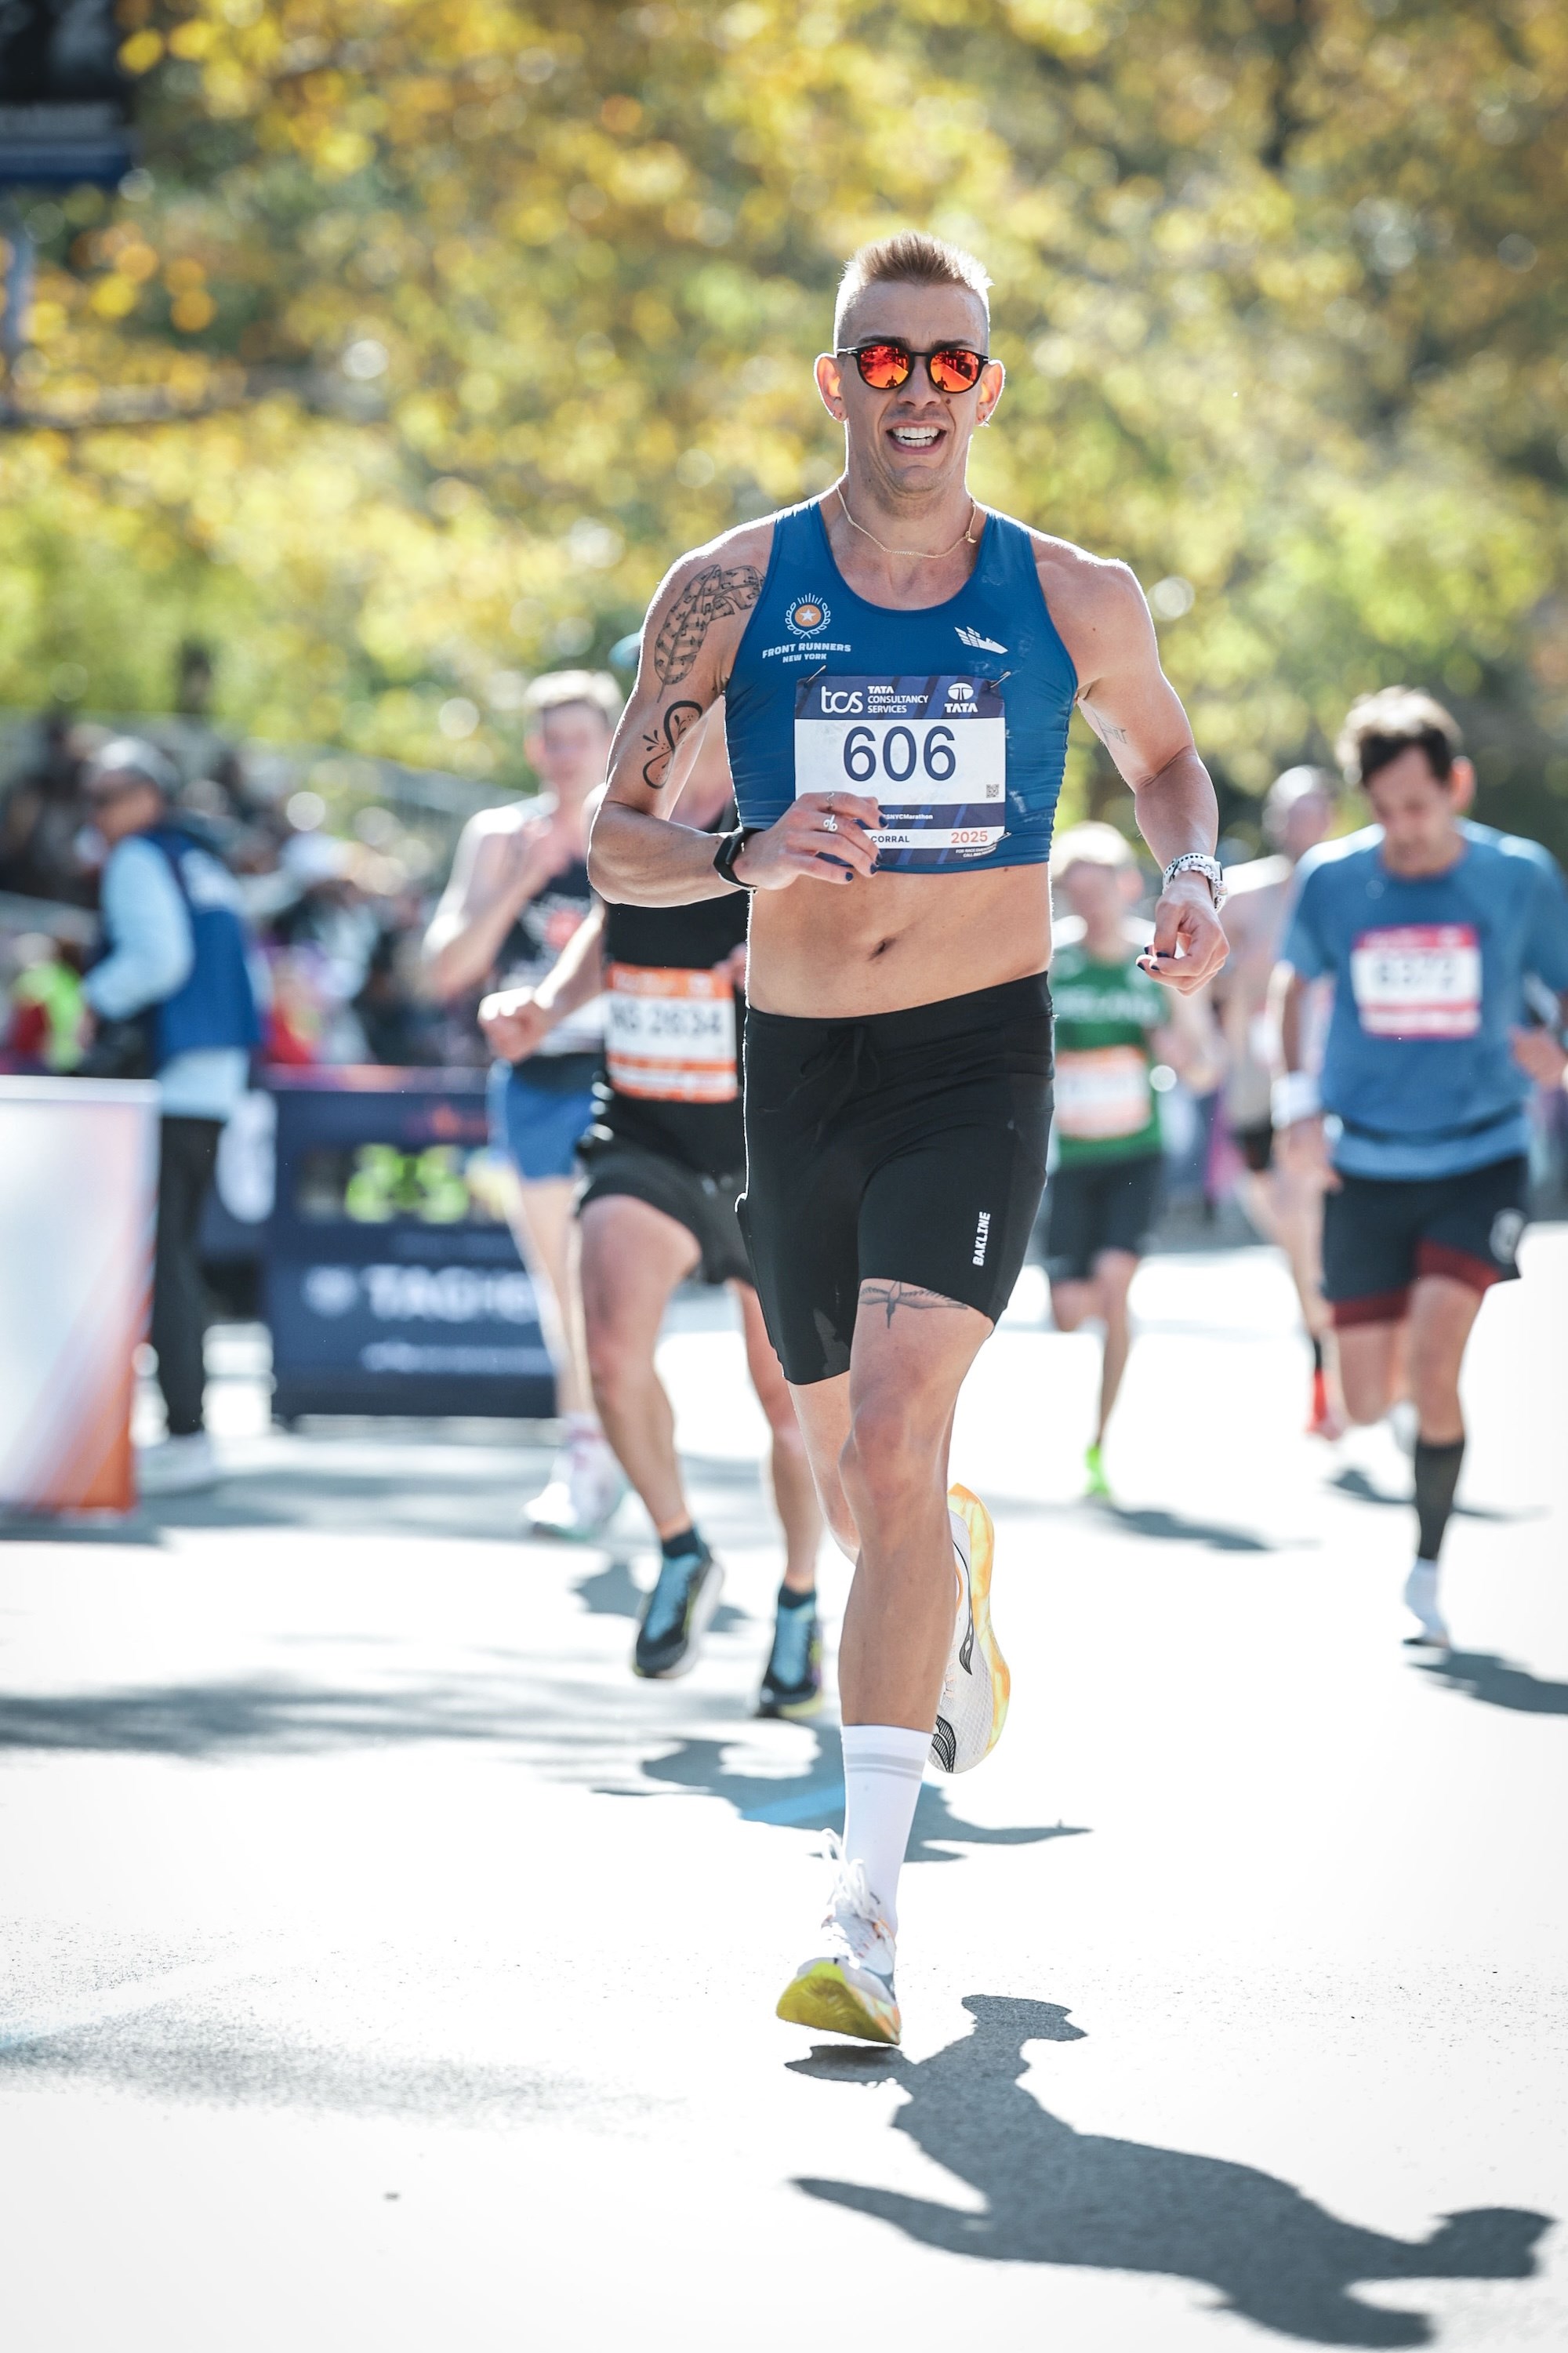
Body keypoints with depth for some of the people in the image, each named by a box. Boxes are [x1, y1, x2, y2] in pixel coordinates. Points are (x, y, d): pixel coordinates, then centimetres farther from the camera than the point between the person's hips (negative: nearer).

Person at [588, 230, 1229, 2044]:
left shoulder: (1071, 597, 1)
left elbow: (1162, 753, 21)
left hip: (977, 1061, -2)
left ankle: (866, 1897, -21)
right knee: (857, 1486, 16)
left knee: (893, 1448, -20)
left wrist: (1192, 878, -1)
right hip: (796, 1068, 3)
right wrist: (748, 857, -19)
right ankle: (959, 1573, 56)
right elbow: (615, 841, 2)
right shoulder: (733, 589, 0)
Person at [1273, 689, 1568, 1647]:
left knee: (1431, 1362, -20)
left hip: (1480, 1162, -2)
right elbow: (1294, 983, 16)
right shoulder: (1333, 880, -2)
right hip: (1365, 1168, 2)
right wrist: (1296, 1100, 4)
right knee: (1369, 1401, 0)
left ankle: (1428, 1564, -2)